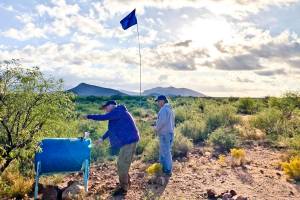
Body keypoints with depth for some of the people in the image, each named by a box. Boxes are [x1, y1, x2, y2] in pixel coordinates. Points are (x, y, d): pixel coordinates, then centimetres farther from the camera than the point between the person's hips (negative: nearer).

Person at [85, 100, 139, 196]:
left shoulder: (118, 111, -12)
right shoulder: (118, 113, 20)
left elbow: (103, 117, -19)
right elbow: (112, 129, 26)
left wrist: (89, 116, -9)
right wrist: (102, 138, 25)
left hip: (129, 140, -10)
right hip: (127, 140, 10)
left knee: (122, 164, -5)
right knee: (122, 163, 19)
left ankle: (123, 188, 6)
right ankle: (126, 182, 34)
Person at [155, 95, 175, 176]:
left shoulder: (164, 109, -14)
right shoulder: (169, 109, 17)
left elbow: (162, 121, -23)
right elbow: (172, 122, 19)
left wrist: (157, 128, -8)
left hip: (164, 134, -10)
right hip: (169, 132, 10)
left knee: (165, 152, -3)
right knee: (163, 151, 18)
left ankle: (168, 171, 4)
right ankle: (163, 168, 27)